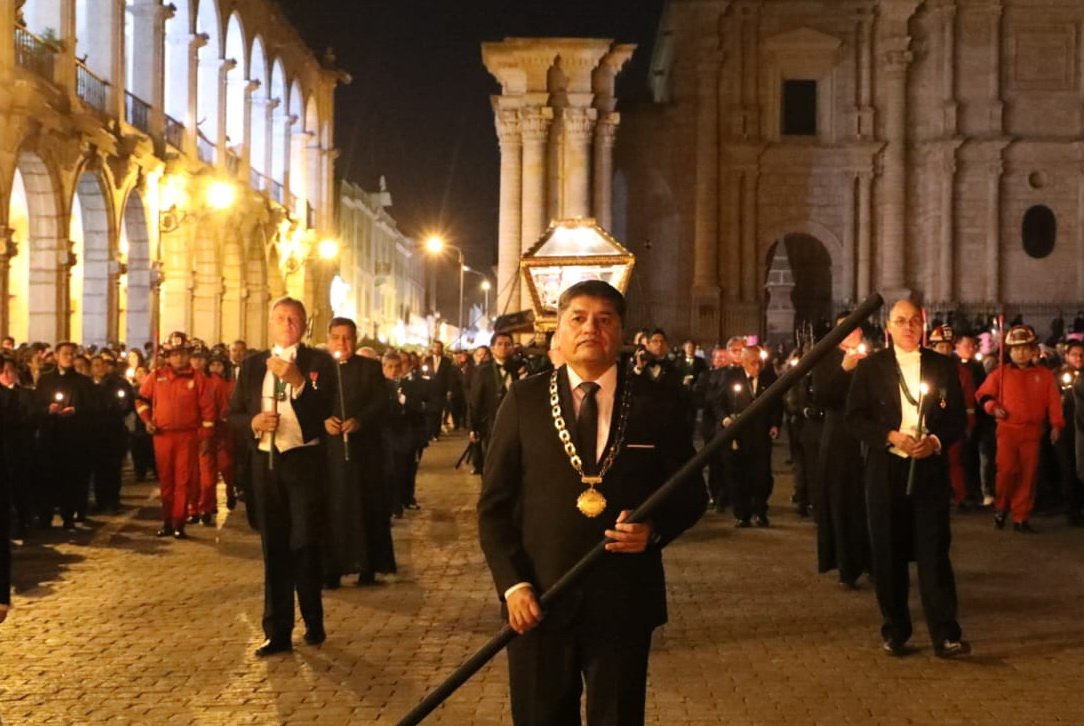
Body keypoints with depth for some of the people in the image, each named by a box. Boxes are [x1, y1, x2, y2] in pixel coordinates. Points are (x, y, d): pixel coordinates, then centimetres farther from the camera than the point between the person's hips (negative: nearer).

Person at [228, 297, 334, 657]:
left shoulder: (319, 362, -2)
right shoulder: (252, 365, 9)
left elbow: (326, 412, -13)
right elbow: (233, 414, 11)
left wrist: (297, 380, -25)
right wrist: (253, 421, -10)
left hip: (304, 461, -4)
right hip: (265, 462, 4)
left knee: (304, 544, -2)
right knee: (273, 549, 8)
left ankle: (313, 623, 17)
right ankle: (277, 632, 14)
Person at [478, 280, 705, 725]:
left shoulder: (656, 404, 2)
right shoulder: (524, 400, 2)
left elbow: (690, 494, 7)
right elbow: (494, 504, 2)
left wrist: (655, 529, -14)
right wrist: (512, 583, -9)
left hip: (624, 604, 0)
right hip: (539, 602, 0)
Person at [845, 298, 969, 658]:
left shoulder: (943, 367, 8)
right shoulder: (870, 367, 4)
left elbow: (957, 417, 7)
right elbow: (855, 417, 0)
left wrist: (936, 440, -12)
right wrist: (891, 437, -14)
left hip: (930, 469, 0)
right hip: (886, 470, 0)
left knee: (935, 551, -4)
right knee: (888, 554, 4)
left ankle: (945, 635, -3)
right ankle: (894, 632, 15)